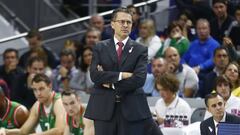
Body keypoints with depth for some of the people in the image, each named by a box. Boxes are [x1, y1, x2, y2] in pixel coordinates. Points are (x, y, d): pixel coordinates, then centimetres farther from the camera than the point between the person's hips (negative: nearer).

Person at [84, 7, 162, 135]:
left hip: (131, 108, -1)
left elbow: (139, 79, -9)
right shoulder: (100, 48, 8)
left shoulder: (140, 50, 4)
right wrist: (121, 75, -13)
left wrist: (111, 83, -8)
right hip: (104, 108, 1)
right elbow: (94, 75, -6)